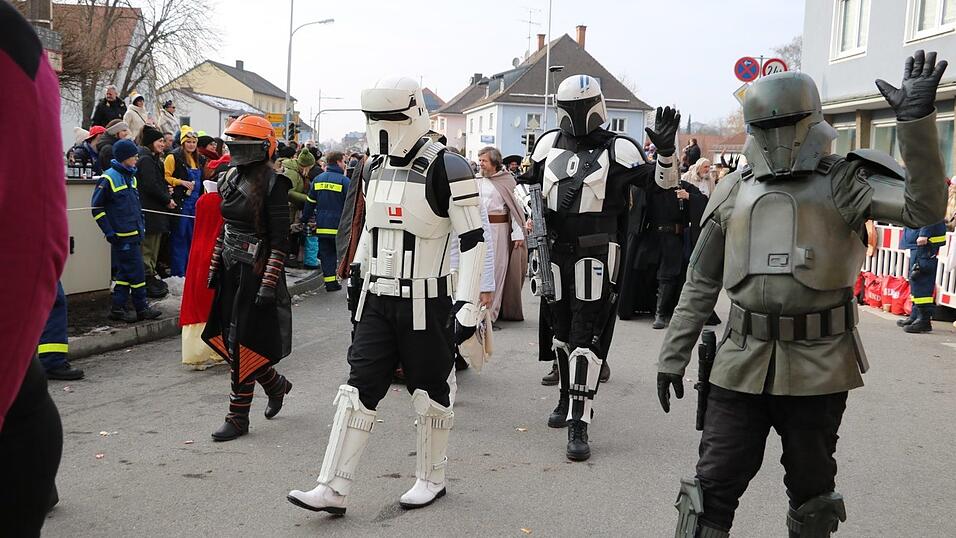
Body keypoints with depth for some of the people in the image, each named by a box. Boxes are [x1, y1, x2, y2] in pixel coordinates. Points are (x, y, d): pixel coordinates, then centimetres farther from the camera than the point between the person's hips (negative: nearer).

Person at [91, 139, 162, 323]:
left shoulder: (131, 177, 14)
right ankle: (142, 308, 5)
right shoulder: (109, 179, -11)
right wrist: (109, 232, -12)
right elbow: (96, 207, -9)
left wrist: (142, 227, 17)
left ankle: (118, 308, 17)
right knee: (136, 272, -4)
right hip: (122, 235, -8)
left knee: (125, 272, 11)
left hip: (135, 234, 8)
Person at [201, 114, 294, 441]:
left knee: (242, 343, -4)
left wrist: (268, 284, -20)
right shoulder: (231, 178, 11)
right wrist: (214, 268, 16)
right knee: (224, 337, 11)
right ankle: (276, 384, 32)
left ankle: (238, 417, 7)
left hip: (255, 271, -8)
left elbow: (280, 240, -16)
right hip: (231, 269, 8)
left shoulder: (273, 184, -13)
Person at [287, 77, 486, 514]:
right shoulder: (375, 167, 9)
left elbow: (472, 240, -14)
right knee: (358, 389, 2)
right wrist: (359, 275, 22)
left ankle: (431, 478, 27)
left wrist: (467, 305, -18)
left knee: (430, 393, 8)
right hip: (377, 301, 6)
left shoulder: (446, 169, -14)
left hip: (424, 303, -6)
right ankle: (333, 489, 5)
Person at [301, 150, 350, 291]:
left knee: (326, 254, 8)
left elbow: (309, 203, 11)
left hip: (322, 226, 4)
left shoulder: (317, 179, 8)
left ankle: (330, 282, 6)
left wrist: (305, 220, 19)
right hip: (339, 226, -4)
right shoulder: (344, 181, -8)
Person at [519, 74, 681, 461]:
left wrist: (665, 151, -28)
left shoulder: (617, 149, -4)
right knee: (561, 332, 18)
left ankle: (578, 426, -7)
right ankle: (567, 398, 38)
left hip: (595, 254, -5)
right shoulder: (549, 143, 11)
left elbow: (661, 182, -10)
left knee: (587, 339, -8)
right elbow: (527, 182, 25)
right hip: (554, 251, 5)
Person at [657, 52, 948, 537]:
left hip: (819, 366, -2)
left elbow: (924, 208, -19)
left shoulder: (845, 182, -2)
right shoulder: (732, 193, 6)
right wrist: (673, 355, 9)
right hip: (742, 365, 2)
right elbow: (701, 283, 10)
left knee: (812, 489, 16)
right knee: (713, 485, 4)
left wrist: (917, 120, -28)